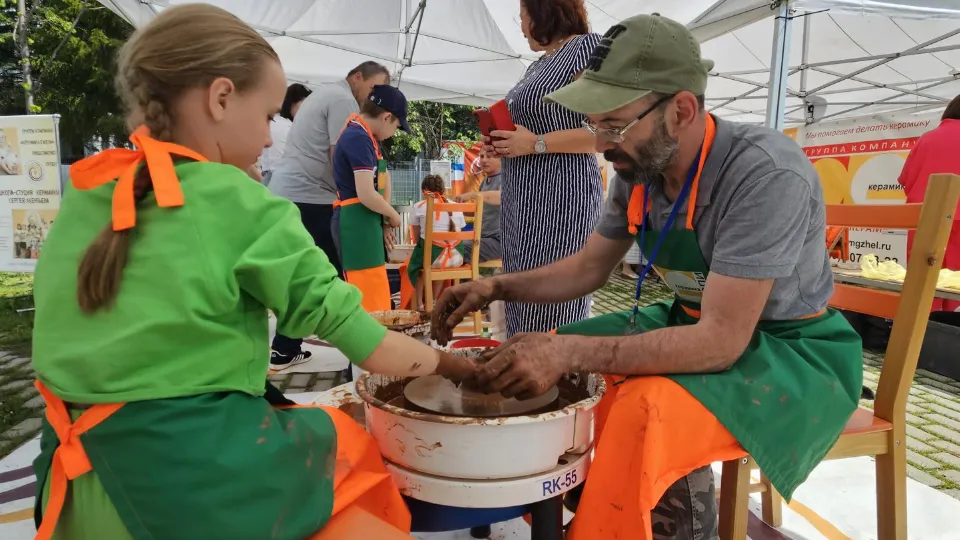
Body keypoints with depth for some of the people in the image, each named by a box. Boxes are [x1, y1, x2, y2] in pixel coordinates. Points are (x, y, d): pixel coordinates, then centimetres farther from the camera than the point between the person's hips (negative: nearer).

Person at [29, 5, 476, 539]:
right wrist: (458, 368, 1)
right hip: (204, 482, -6)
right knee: (350, 442, 17)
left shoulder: (85, 196, 3)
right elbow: (335, 314, -11)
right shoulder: (241, 205, -16)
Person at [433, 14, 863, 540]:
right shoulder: (636, 170, -7)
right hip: (694, 324, 7)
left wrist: (570, 352, -37)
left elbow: (722, 341, -32)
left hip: (790, 350, -6)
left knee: (648, 412, -34)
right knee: (540, 368, -3)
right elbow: (589, 267, 6)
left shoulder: (765, 174, -28)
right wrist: (498, 287, -9)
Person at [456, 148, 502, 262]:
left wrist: (472, 195, -44)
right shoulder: (485, 181, 15)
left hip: (499, 240, -9)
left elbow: (504, 196, -37)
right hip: (484, 237, 9)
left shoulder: (504, 178, -12)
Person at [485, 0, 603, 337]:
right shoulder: (536, 66, 19)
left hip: (559, 196, -9)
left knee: (551, 312, -7)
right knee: (522, 301, 12)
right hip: (522, 198, 9)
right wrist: (501, 147, 8)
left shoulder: (586, 46, -7)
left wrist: (536, 143, -17)